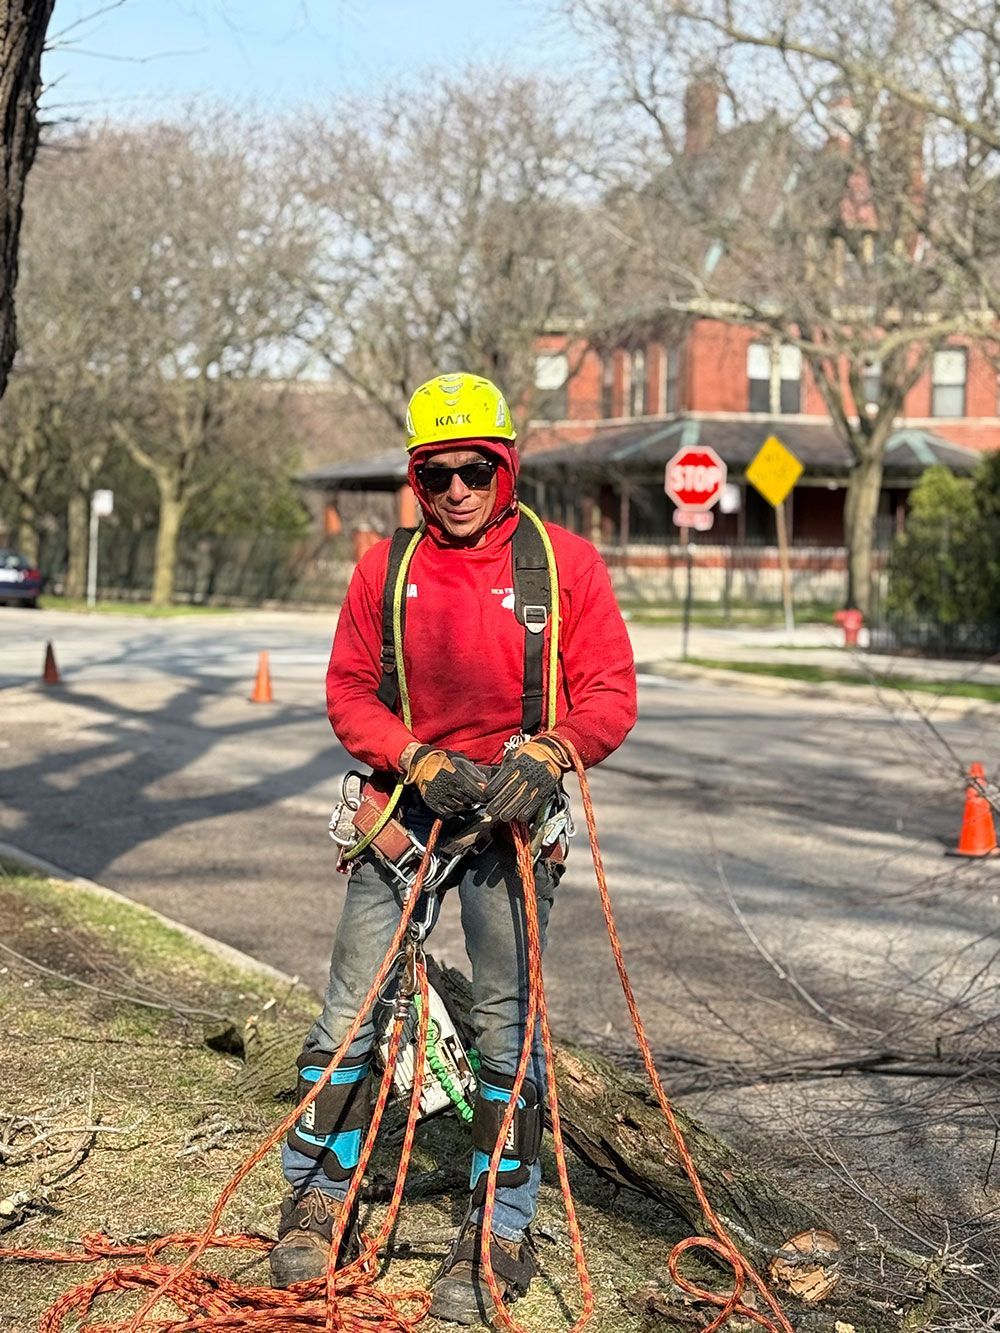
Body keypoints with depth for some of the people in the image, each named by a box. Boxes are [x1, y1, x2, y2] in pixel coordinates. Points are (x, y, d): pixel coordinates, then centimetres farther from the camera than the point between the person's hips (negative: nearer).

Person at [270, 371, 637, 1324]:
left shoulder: (565, 563, -3)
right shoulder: (384, 567, 2)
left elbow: (610, 693, -5)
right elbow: (348, 690, 4)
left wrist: (548, 754, -25)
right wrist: (418, 759, -13)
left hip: (511, 816, -2)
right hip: (405, 808, 2)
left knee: (507, 1028, 3)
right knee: (349, 1013, 4)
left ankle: (498, 1233, 16)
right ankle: (316, 1196, 23)